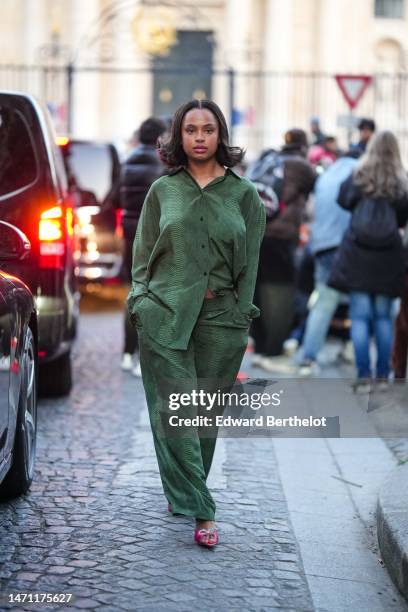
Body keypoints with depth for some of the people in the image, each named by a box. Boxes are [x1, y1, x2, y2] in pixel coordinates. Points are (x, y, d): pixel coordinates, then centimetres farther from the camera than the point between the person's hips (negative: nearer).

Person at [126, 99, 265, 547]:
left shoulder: (244, 195, 6)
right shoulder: (162, 191, 7)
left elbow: (250, 263, 7)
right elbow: (143, 255, 11)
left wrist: (240, 317, 2)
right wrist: (141, 302, 1)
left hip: (220, 318, 1)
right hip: (164, 315, 0)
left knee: (206, 415, 6)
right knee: (176, 412, -6)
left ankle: (184, 492, 25)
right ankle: (200, 512, -4)